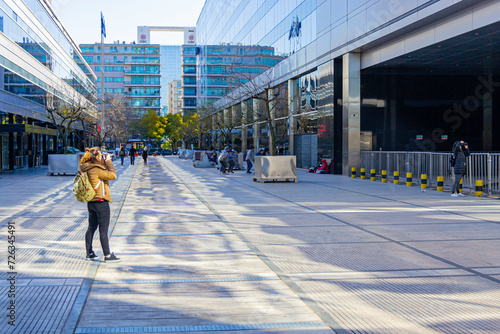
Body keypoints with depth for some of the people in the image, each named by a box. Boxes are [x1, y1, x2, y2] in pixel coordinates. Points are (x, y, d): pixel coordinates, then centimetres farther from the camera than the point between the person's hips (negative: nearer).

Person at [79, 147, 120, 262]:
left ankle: (89, 253, 25)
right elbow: (112, 175, -16)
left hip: (91, 202, 9)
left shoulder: (88, 168, 9)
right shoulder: (96, 169, -18)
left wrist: (105, 162, 8)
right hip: (101, 202, -9)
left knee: (91, 228, 16)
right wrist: (108, 161, -8)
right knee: (104, 230, -4)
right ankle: (107, 255, 1)